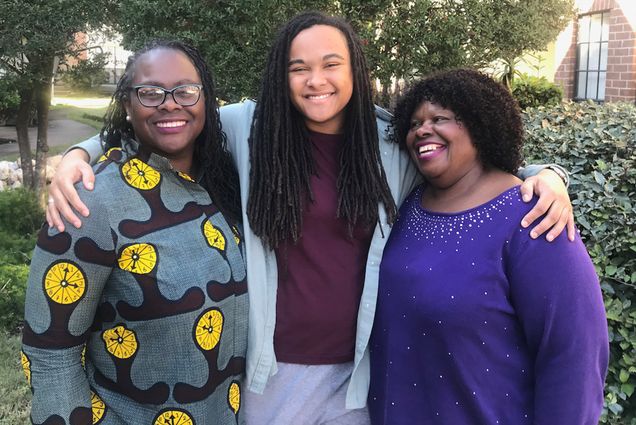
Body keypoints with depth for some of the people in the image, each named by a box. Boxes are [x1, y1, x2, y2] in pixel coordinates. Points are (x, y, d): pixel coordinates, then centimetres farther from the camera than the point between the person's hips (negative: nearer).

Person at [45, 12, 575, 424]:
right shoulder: (244, 127, -8)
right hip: (270, 363, -1)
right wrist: (79, 155, -11)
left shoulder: (394, 141, -4)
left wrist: (544, 175, -8)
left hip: (360, 364, 1)